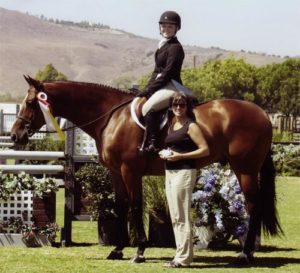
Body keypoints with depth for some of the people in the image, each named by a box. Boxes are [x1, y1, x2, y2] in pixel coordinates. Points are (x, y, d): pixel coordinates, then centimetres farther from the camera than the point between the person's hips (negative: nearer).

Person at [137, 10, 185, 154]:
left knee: (148, 108, -28)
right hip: (162, 86, 11)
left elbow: (167, 73, -17)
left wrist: (149, 89, -16)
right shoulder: (163, 46, 17)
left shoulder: (175, 48, -12)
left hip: (171, 87, -11)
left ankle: (152, 145, -30)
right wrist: (147, 88, 7)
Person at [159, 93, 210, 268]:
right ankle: (181, 255, 18)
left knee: (182, 217, -8)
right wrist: (164, 153, 8)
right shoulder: (172, 126, 16)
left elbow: (205, 150, -14)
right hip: (170, 172, 9)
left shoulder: (191, 126, -9)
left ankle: (184, 258, -5)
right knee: (175, 218, 12)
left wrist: (180, 156, -19)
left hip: (184, 172, -9)